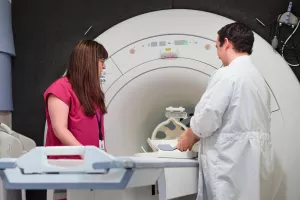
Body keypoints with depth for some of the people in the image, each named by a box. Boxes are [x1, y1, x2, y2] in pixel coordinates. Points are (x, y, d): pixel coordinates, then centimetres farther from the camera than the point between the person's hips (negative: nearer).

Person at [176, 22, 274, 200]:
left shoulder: (227, 75, -12)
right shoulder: (258, 77, 16)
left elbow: (207, 116, -15)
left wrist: (189, 137, 4)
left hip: (231, 160, -8)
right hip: (251, 159, 9)